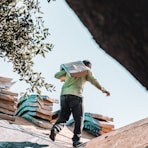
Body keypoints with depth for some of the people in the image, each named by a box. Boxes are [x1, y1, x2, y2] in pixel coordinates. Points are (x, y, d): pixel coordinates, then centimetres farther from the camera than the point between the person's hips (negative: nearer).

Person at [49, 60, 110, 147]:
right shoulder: (86, 70, 15)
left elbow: (57, 75, 25)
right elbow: (94, 81, 2)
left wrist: (64, 78, 44)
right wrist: (103, 89, 11)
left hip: (64, 94, 4)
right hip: (76, 95, -4)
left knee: (63, 117, 8)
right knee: (79, 119, 6)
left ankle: (55, 129, -20)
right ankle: (76, 139, 0)